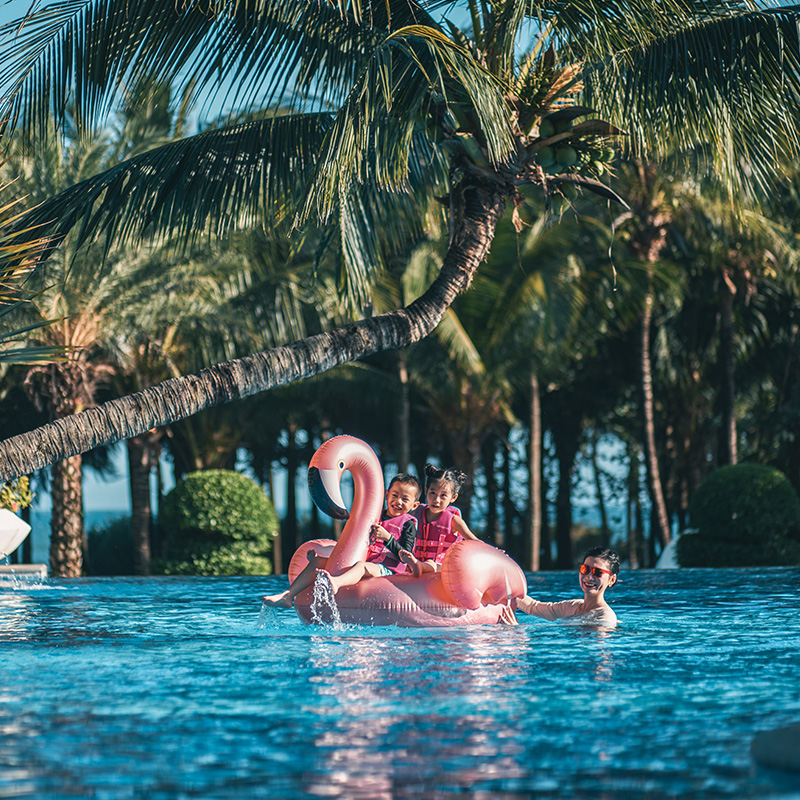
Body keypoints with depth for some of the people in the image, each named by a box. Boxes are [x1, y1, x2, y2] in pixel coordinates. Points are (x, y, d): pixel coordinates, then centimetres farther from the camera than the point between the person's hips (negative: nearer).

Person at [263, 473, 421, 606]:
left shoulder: (408, 524, 3)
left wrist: (387, 537, -20)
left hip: (386, 570, -8)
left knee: (362, 566, -42)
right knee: (318, 560, -2)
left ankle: (335, 583, -76)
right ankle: (288, 595, -18)